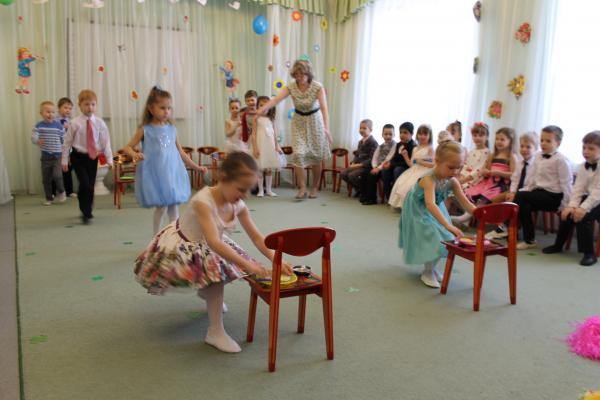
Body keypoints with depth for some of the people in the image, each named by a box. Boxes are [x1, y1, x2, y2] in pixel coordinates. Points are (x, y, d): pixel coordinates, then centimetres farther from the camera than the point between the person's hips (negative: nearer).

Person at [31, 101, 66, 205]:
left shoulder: (58, 125, -3)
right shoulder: (39, 125, -1)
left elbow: (64, 140, 2)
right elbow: (33, 137, -11)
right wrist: (37, 141, -34)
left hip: (57, 155, -2)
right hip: (45, 156, 2)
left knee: (57, 175, -19)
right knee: (46, 179, 8)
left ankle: (61, 191, 9)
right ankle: (48, 198, 22)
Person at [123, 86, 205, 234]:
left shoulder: (172, 129, 9)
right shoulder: (145, 129, -1)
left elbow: (181, 152, 17)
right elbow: (127, 147, 2)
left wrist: (196, 167, 19)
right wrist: (135, 155, -20)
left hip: (172, 173, 4)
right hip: (154, 174, -4)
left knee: (173, 206, 6)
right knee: (161, 207, -4)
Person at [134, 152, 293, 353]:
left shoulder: (238, 205, -15)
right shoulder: (203, 201, -37)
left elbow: (256, 237, -11)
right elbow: (213, 242, -47)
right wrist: (248, 265, -53)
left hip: (207, 247, 8)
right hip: (183, 246, -8)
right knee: (216, 271, -27)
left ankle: (206, 291, 39)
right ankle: (215, 332, -18)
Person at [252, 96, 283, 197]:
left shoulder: (271, 118, 7)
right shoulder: (256, 118, -3)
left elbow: (275, 133, 9)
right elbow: (254, 134, -6)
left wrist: (277, 146, 5)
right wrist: (255, 148, -11)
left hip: (270, 144, 3)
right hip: (260, 144, -3)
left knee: (269, 168, 7)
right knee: (260, 168, 1)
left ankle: (269, 189, 15)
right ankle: (260, 190, 10)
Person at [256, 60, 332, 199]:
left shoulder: (318, 87, -18)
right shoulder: (291, 87, -12)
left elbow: (324, 107, -29)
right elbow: (276, 99, -27)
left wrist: (326, 129, -43)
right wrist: (263, 108, -47)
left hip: (315, 121, -1)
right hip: (298, 122, 2)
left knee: (316, 156, 4)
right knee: (298, 154, -12)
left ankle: (315, 188, 21)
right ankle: (302, 188, -2)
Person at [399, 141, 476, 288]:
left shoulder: (453, 181, -17)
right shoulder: (429, 179, -38)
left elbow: (466, 203, -13)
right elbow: (430, 204, -52)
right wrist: (448, 226, -61)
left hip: (436, 209, 7)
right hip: (419, 210, -7)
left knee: (443, 239, 5)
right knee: (431, 239, -14)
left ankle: (432, 268, 27)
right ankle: (427, 273, 6)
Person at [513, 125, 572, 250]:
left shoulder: (561, 160, -9)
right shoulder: (538, 158, 12)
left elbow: (566, 183, -10)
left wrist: (565, 204, -11)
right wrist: (526, 190, 2)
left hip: (553, 196, -6)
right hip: (539, 192, 6)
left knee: (520, 196, -23)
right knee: (525, 205, -23)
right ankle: (529, 240, -12)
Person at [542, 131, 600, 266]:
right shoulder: (584, 166, 4)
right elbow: (578, 188, -3)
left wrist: (584, 208, -32)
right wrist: (572, 205, -16)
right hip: (588, 198, 7)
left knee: (583, 216, -26)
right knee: (567, 212, -6)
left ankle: (589, 253, -16)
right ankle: (558, 245, 13)